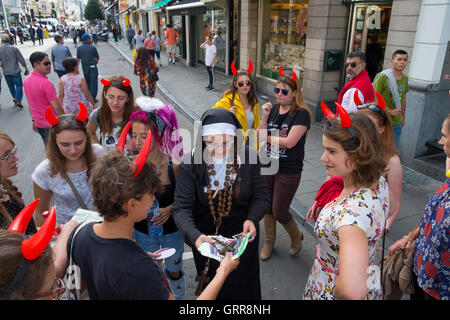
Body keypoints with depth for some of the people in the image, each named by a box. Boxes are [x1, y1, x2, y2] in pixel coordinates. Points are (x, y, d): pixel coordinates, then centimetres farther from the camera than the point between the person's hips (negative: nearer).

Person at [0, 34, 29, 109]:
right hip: (15, 71, -3)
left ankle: (16, 100, 25)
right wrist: (26, 68, 4)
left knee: (11, 87, 16)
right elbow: (21, 59, -8)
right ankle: (18, 99, -17)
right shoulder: (14, 48, -11)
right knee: (19, 86, 3)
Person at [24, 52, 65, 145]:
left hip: (38, 123, 8)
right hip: (52, 124, -8)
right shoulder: (46, 83, -22)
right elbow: (57, 107, -21)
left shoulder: (26, 81, 3)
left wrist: (34, 120, 21)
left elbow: (30, 104, 12)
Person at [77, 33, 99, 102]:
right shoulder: (93, 48, -12)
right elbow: (97, 57, -1)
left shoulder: (79, 48, -3)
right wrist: (96, 62, 21)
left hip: (84, 67, 4)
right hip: (93, 67, -4)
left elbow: (78, 59, -2)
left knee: (87, 82, 18)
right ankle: (93, 97, -2)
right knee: (93, 82, 0)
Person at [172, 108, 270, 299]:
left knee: (243, 287, 24)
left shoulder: (248, 157, -16)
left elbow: (261, 197, -9)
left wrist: (252, 220, -28)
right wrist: (194, 237, -41)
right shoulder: (191, 165, -20)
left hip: (243, 236, 1)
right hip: (206, 238, -1)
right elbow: (181, 208, -24)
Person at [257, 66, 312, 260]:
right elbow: (259, 137, 0)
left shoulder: (301, 114, -13)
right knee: (267, 207, 15)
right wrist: (265, 118, -14)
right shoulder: (272, 109, 4)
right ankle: (269, 242, 37)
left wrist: (267, 136, -12)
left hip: (289, 171, -5)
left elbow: (289, 142, -23)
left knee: (279, 212, 2)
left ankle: (296, 236, 33)